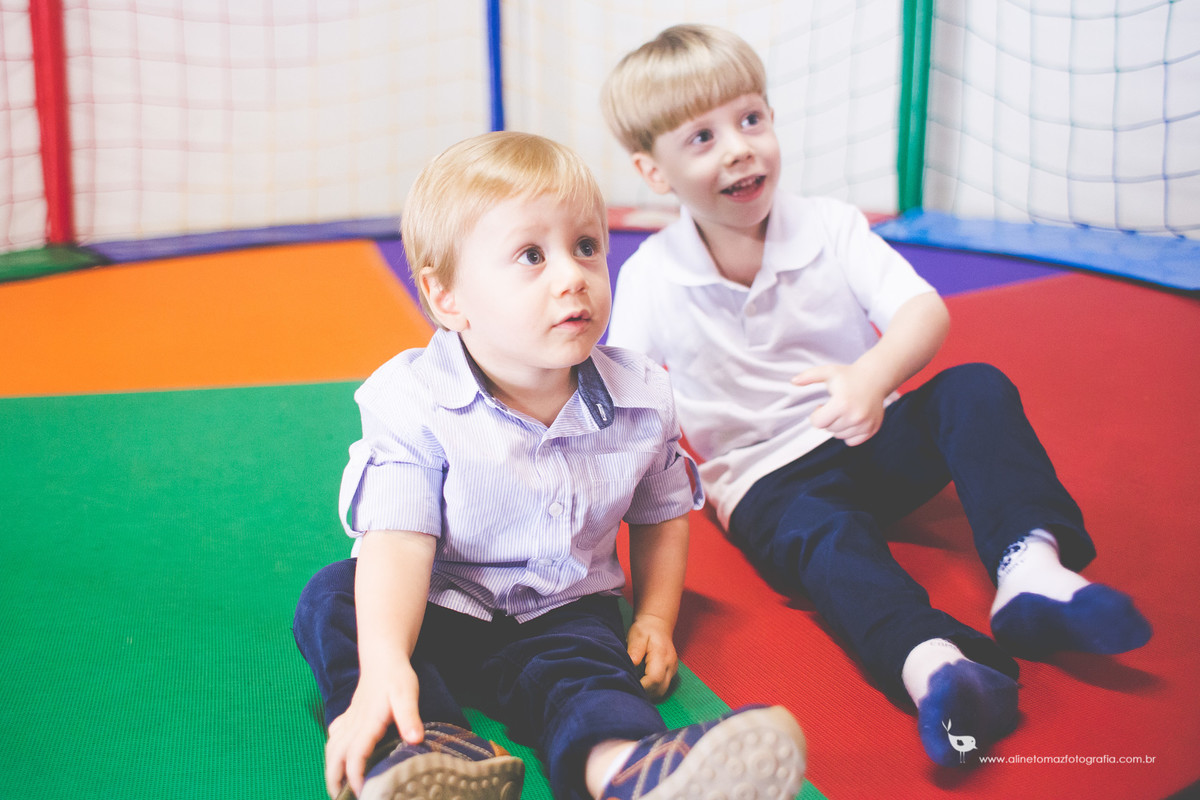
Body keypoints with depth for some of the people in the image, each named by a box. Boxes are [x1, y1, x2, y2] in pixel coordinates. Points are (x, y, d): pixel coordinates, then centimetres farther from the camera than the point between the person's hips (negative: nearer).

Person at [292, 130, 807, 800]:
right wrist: (384, 663, -40)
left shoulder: (643, 399, -6)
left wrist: (656, 619, 2)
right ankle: (433, 741, -44)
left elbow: (661, 515, 12)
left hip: (563, 611, 1)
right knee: (332, 599, -24)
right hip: (439, 607, 0)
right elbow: (401, 537, -25)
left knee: (587, 664, -30)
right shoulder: (414, 400, -17)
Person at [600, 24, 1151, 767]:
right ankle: (926, 659, -63)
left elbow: (924, 309, -14)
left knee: (977, 389, -22)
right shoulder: (650, 280, -6)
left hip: (875, 439, 4)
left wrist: (875, 373, -36)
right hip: (767, 481, -3)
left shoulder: (828, 225, -3)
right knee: (822, 534, -37)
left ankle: (1030, 561, -40)